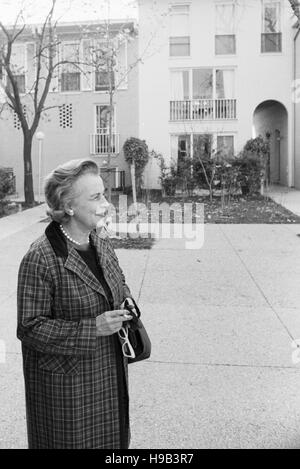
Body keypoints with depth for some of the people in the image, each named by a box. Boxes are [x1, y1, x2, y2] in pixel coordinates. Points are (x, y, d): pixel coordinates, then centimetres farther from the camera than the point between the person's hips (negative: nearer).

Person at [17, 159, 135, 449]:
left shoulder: (101, 242, 1)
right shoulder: (40, 259, -22)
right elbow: (30, 329, -19)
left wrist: (126, 300, -5)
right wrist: (92, 328, -26)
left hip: (110, 371, 7)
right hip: (66, 381, -6)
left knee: (112, 438, 21)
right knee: (75, 441, 12)